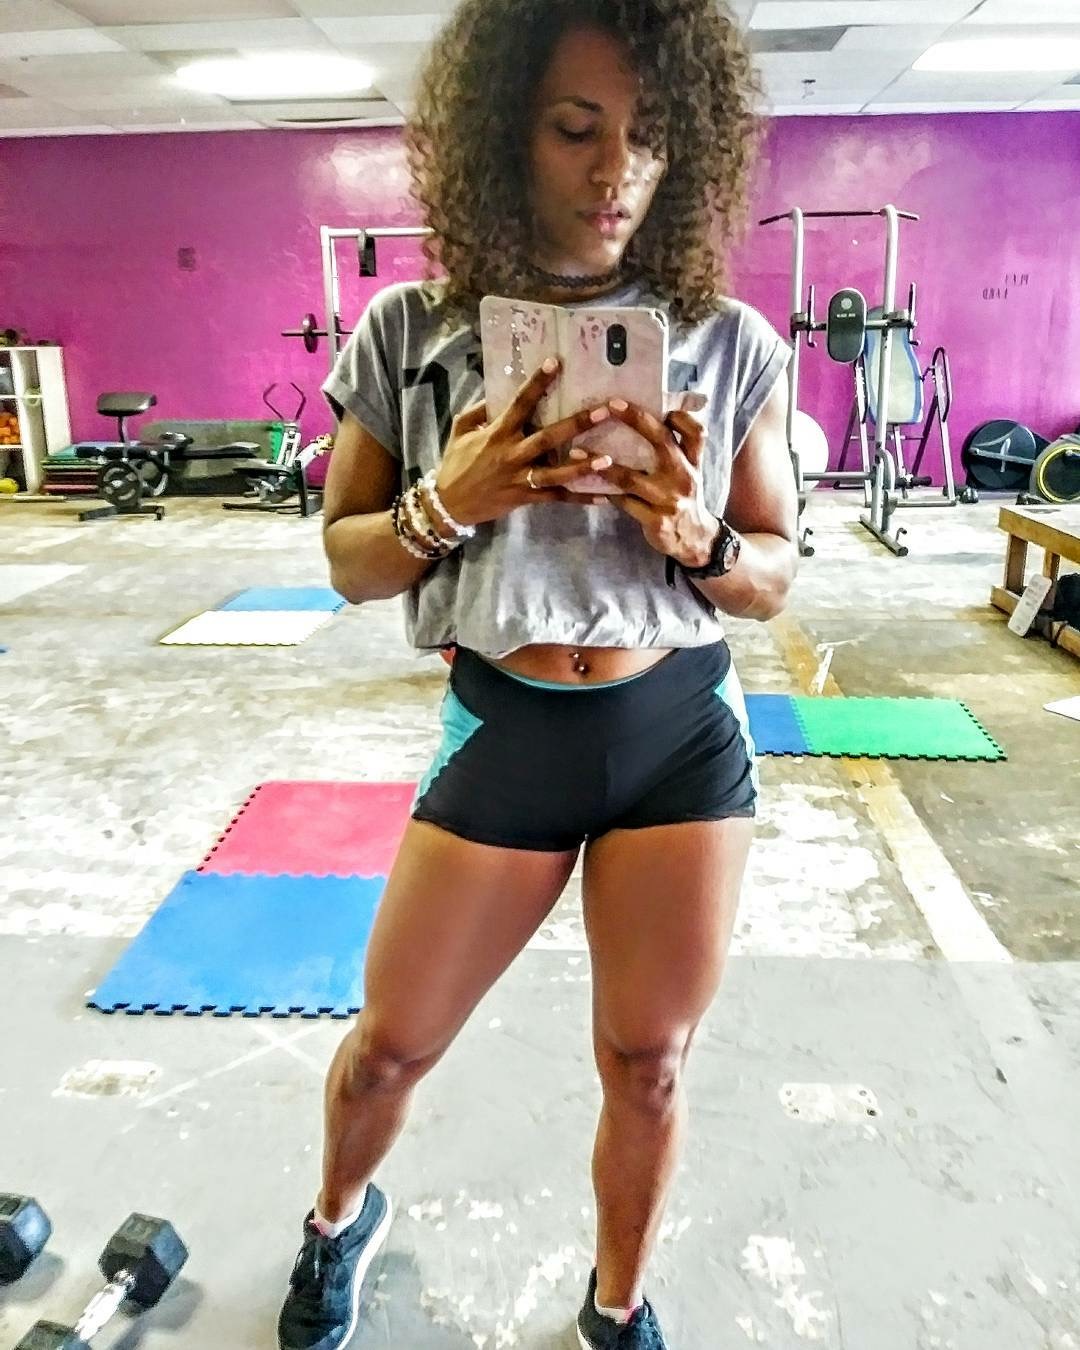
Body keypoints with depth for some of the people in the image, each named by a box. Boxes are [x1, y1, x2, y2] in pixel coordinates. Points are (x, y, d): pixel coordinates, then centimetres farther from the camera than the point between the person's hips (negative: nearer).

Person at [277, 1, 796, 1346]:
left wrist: (693, 537, -19)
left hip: (685, 735, 1)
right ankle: (339, 1219, 50)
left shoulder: (732, 345, -3)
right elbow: (348, 561, 2)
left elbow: (774, 579, 3)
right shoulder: (409, 336, -4)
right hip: (501, 734, 0)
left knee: (647, 1063, 13)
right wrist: (446, 505, -18)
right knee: (390, 1042, 14)